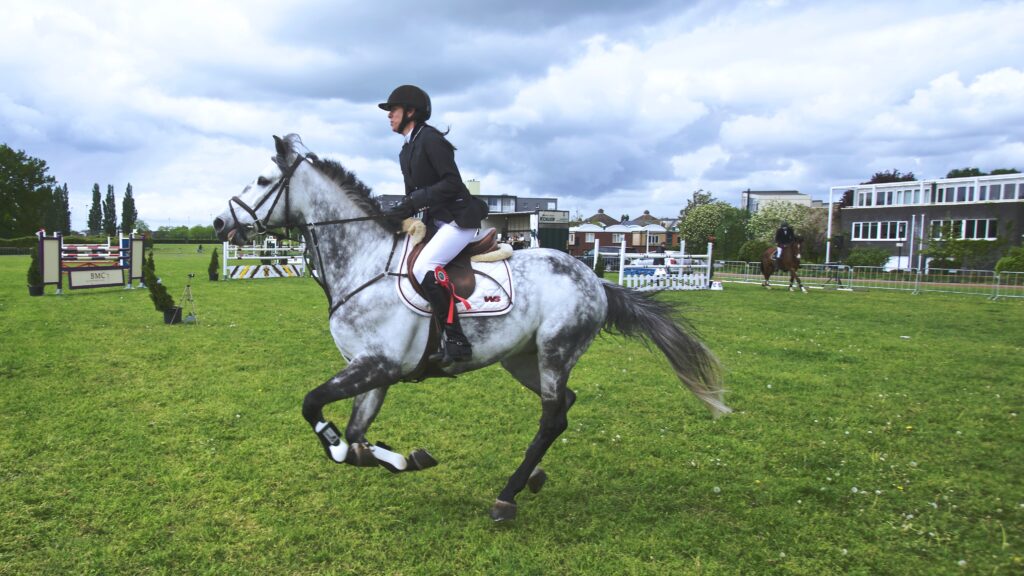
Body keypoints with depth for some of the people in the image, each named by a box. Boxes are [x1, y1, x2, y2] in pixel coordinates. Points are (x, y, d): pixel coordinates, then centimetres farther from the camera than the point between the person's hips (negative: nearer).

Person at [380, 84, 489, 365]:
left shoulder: (430, 139, -12)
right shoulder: (407, 150, 16)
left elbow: (452, 183, -20)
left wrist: (415, 200, -21)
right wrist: (399, 212, -2)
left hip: (459, 218, -10)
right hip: (437, 221, 10)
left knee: (424, 268, -26)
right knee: (402, 262, 6)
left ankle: (456, 341, -19)